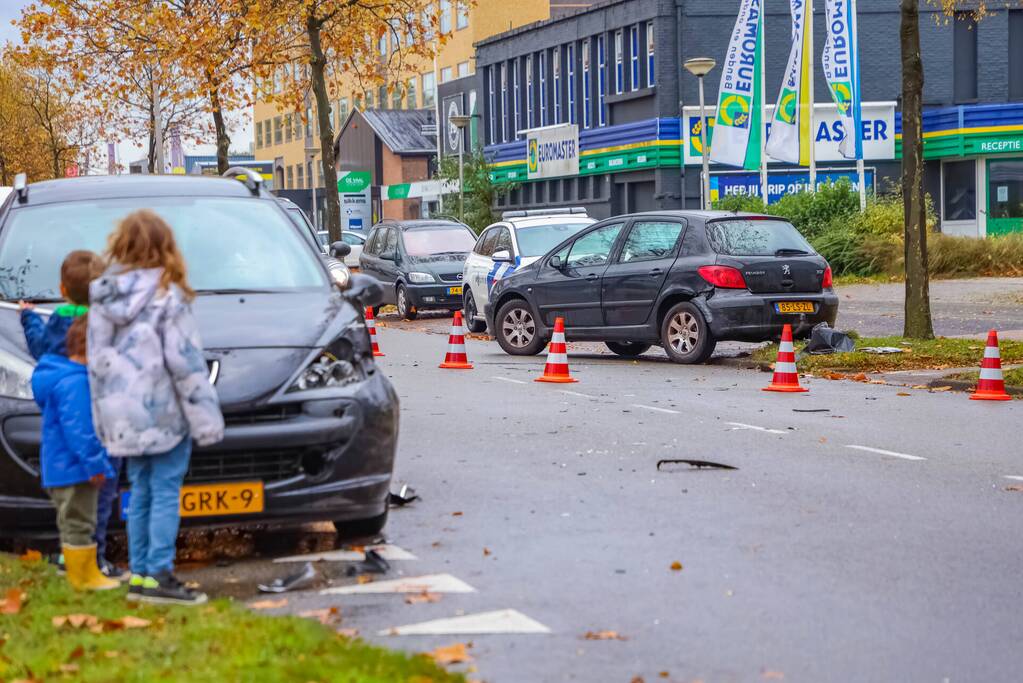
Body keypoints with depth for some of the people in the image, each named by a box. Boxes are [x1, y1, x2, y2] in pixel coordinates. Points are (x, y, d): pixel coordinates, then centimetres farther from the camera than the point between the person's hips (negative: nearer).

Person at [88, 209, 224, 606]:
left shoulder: (102, 298, 7)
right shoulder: (167, 296, -11)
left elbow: (96, 363, 10)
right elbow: (185, 362, -13)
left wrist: (105, 419, 16)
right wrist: (206, 419, -8)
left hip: (123, 416, 6)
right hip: (164, 411, -6)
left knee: (140, 494, 13)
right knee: (166, 493, -2)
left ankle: (139, 575, 15)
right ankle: (159, 577, -5)